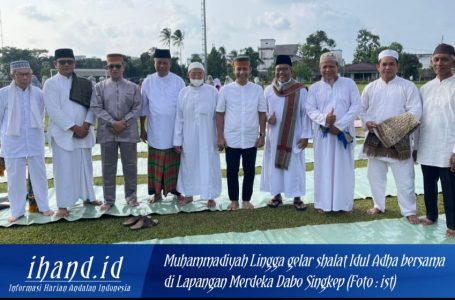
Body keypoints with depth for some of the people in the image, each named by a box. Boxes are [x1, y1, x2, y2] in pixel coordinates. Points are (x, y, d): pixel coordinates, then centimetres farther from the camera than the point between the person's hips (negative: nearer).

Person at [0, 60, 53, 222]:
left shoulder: (38, 93, -1)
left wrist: (37, 130, 11)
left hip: (35, 141, 2)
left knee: (39, 174, 10)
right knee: (15, 177, 7)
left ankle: (44, 206, 22)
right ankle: (17, 211, 19)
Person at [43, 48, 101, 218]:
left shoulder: (84, 83, 8)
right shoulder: (51, 84, -4)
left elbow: (91, 106, 3)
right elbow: (54, 111, -13)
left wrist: (86, 125, -12)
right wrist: (74, 128, -16)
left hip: (84, 132, 4)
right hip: (62, 133, -4)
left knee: (85, 166, 12)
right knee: (63, 169, -1)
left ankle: (87, 197, 27)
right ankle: (63, 205, 7)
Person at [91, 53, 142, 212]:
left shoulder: (133, 87, 4)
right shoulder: (100, 87, 4)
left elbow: (137, 108, 1)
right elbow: (96, 108, -3)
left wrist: (124, 122, -11)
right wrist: (112, 123, -13)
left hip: (128, 132, 0)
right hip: (107, 132, 0)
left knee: (130, 165, 7)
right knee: (108, 167, 7)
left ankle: (131, 196, 23)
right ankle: (109, 199, 18)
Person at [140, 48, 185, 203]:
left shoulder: (178, 81, -2)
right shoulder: (148, 82, 1)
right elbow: (143, 108, 6)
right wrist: (142, 129, 7)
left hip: (174, 131, -1)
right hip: (155, 132, 1)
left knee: (175, 163, 7)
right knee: (156, 164, 7)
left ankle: (176, 190, 20)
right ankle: (157, 192, 19)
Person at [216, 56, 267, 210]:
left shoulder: (258, 89, 1)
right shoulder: (226, 89, -1)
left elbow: (262, 113, 5)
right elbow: (220, 114, 1)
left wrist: (262, 135, 2)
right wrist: (220, 137, -2)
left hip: (251, 139, 1)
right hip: (231, 139, -1)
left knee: (249, 171, 10)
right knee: (232, 171, 8)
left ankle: (246, 199, 25)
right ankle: (234, 200, 22)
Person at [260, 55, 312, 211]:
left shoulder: (300, 90, -6)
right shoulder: (268, 90, 3)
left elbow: (305, 114, -5)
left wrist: (305, 135, -9)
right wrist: (268, 118, -11)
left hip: (293, 136, -3)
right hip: (273, 135, 3)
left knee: (294, 165, 3)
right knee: (274, 164, 8)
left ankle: (297, 197, 14)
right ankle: (277, 195, 22)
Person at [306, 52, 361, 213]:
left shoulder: (349, 84, 2)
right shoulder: (315, 87, 6)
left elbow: (356, 106, -4)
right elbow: (310, 109, 0)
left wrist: (339, 126, -13)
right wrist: (324, 119, -20)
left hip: (344, 132, 0)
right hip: (323, 133, 1)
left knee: (344, 168, 4)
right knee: (324, 168, 3)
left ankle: (344, 203, 14)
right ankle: (323, 203, 12)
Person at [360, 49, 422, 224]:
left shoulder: (408, 86, -2)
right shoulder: (370, 87, 7)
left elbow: (416, 110, -9)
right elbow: (362, 109, 10)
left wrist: (399, 124, -24)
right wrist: (366, 122, -11)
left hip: (399, 139, -3)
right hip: (375, 139, 3)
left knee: (404, 178, 2)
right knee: (375, 176, 13)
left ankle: (409, 211, 16)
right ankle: (378, 205, 31)